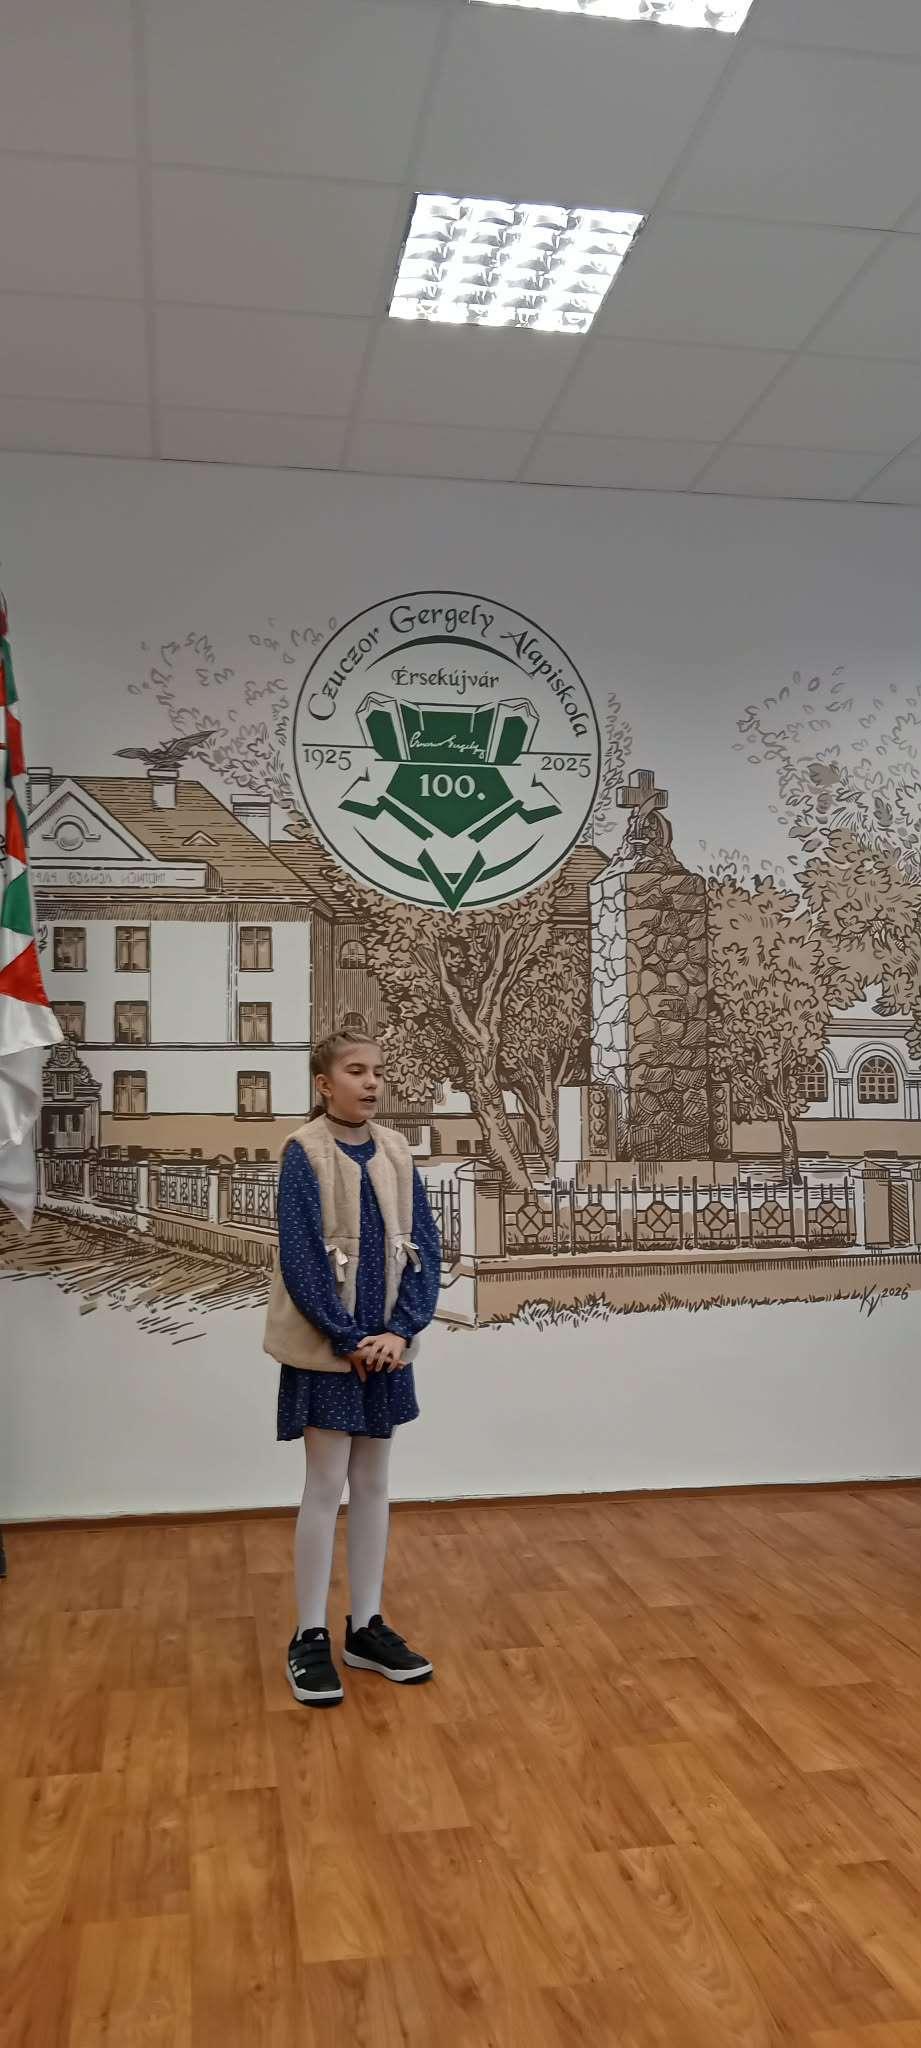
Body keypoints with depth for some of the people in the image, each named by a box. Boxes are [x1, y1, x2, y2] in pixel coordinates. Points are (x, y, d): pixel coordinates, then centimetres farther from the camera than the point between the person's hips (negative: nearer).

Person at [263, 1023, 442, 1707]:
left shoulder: (396, 1152, 3)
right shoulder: (304, 1153, -12)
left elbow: (426, 1247, 2)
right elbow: (299, 1258, -15)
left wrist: (401, 1330, -10)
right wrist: (349, 1340, -16)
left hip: (386, 1347, 5)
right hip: (326, 1349, -5)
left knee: (374, 1485, 12)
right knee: (326, 1487, 1)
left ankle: (367, 1627, 24)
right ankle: (310, 1638, 14)